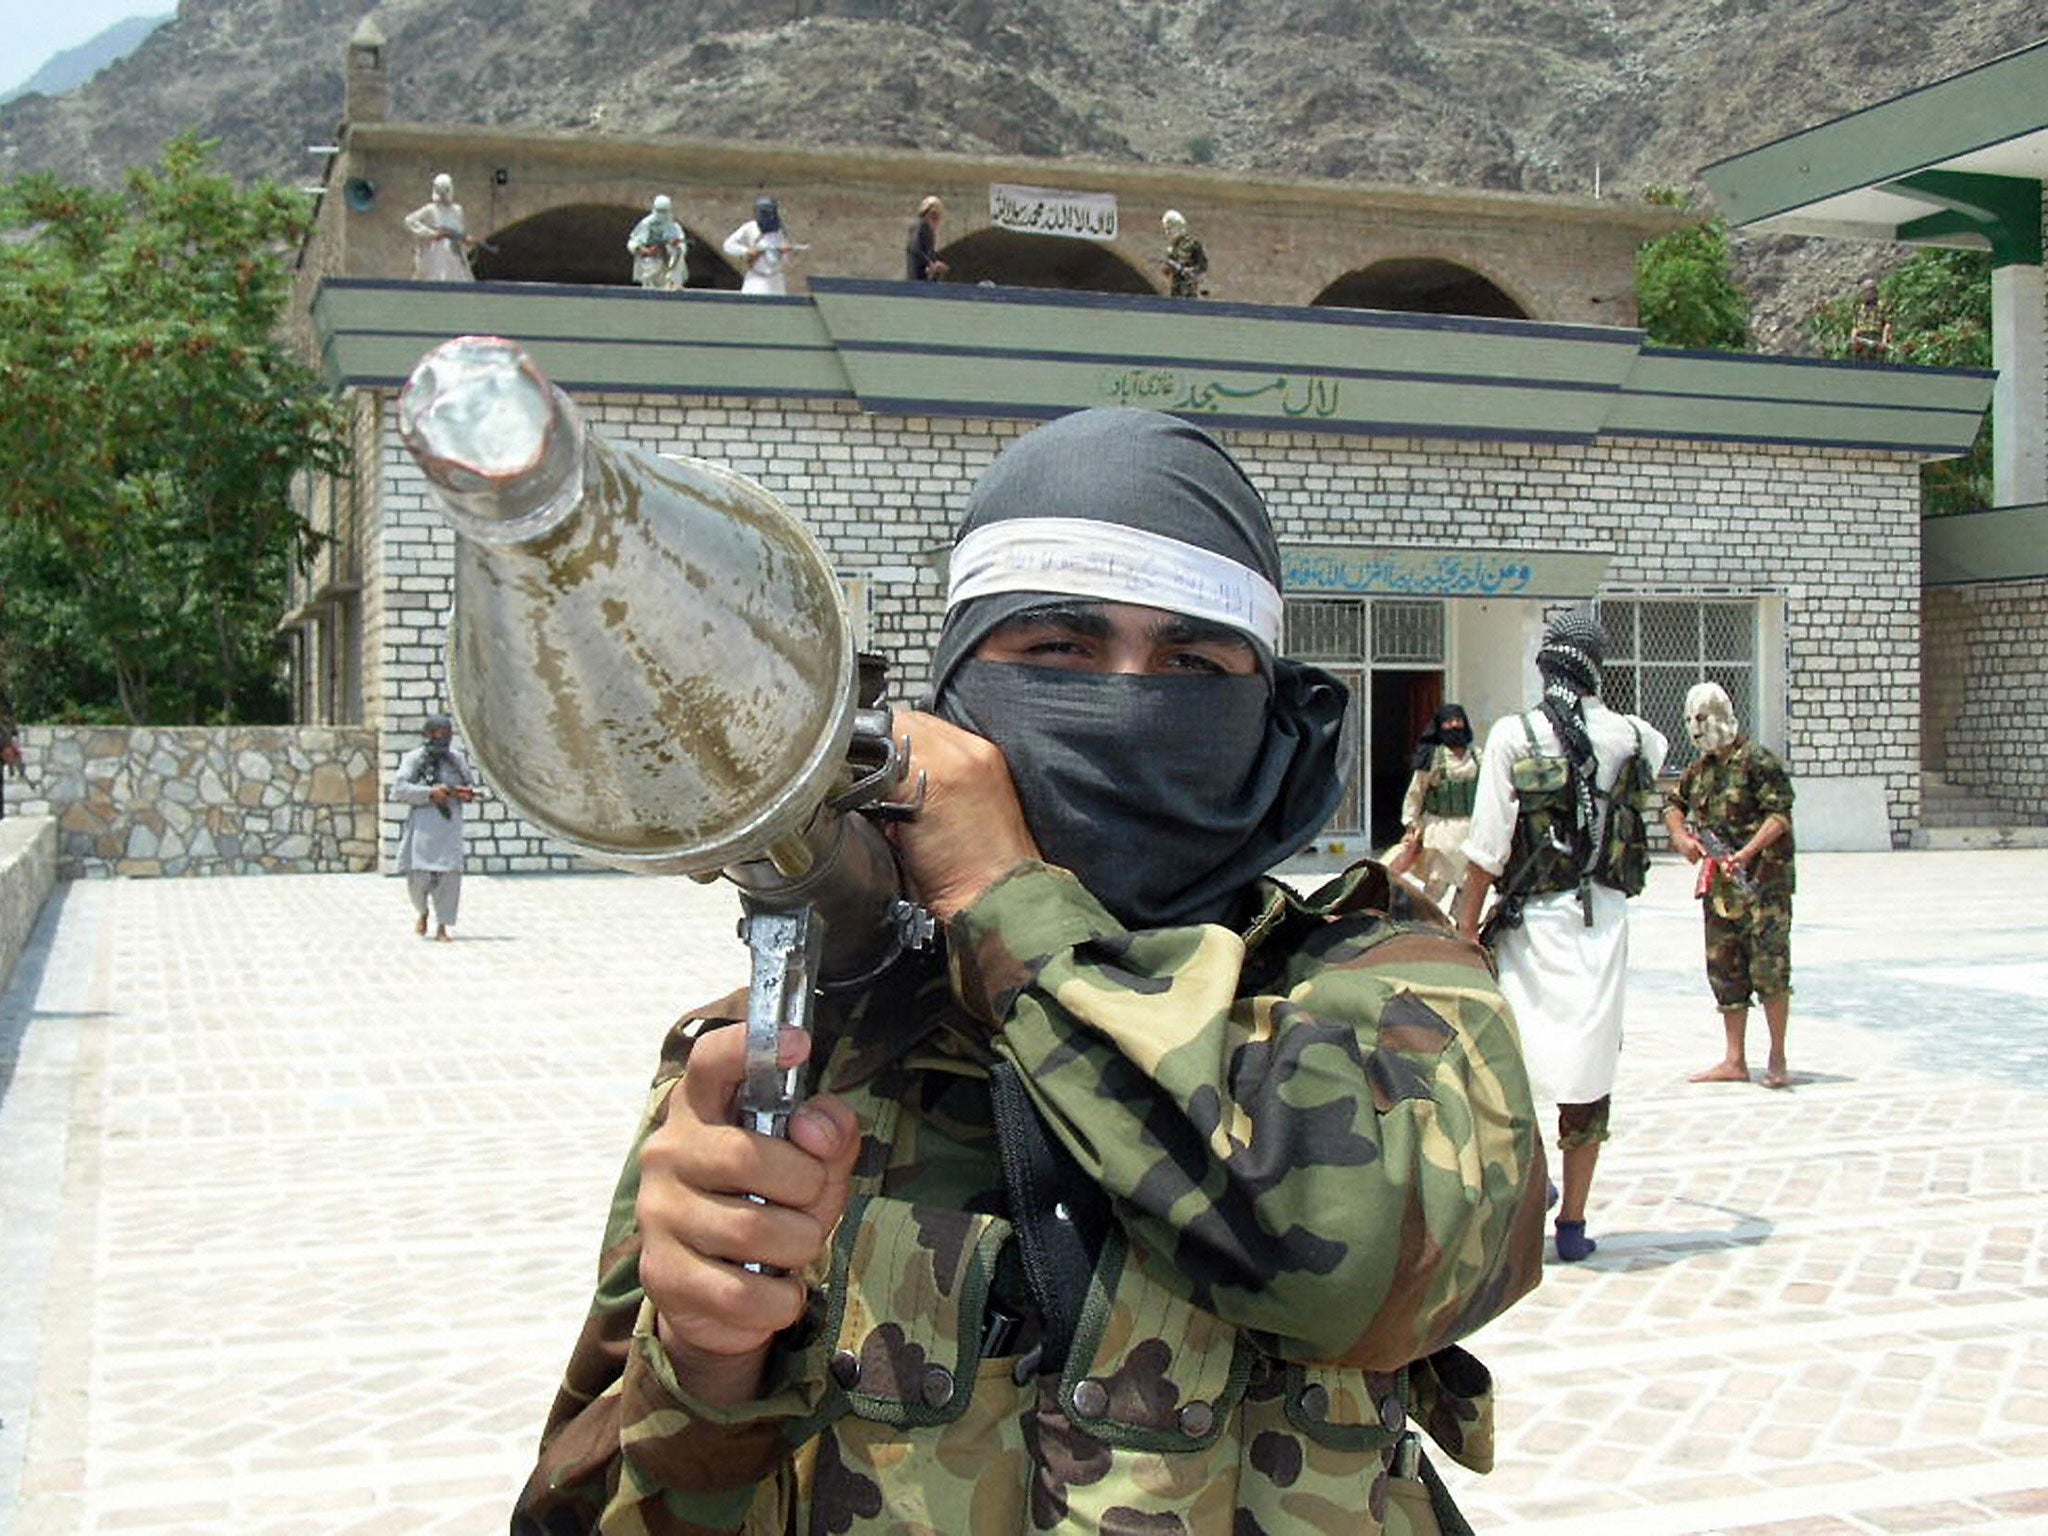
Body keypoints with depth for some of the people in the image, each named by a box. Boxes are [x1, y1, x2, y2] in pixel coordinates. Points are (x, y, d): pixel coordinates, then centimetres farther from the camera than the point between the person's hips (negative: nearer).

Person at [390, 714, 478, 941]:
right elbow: (398, 789, -7)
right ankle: (422, 913, 27)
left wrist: (468, 793, 0)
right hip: (423, 823, -2)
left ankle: (442, 927, 1)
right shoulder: (414, 759, 1)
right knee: (418, 874, -3)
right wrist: (430, 793, -17)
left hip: (450, 823, 2)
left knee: (449, 875, -7)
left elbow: (471, 783, 24)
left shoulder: (457, 758, 12)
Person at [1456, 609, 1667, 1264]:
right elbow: (1663, 752, 27)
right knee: (1588, 1074, 7)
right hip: (1600, 920, 2)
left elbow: (1487, 849, -9)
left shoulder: (1513, 736, -7)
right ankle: (1573, 1223, 12)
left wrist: (1466, 932, -2)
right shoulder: (1627, 734, 0)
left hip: (1530, 921, -2)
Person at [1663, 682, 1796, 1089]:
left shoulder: (1759, 762, -9)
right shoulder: (1699, 768, 14)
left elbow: (1779, 815, -15)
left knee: (1769, 969, -10)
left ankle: (1777, 1060, -1)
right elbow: (1673, 802, 26)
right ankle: (1735, 1060, 15)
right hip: (1717, 884, 8)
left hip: (1761, 883, -8)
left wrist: (1747, 853, -27)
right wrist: (1681, 836, 6)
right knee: (1724, 972, 9)